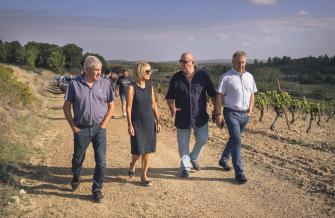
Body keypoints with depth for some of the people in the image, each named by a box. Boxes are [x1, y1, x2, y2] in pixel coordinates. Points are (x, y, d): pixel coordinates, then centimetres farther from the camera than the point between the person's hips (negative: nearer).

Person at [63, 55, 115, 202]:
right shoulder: (75, 84, -6)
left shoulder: (105, 83, -3)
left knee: (101, 161, -1)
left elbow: (111, 105, 4)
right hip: (81, 129, 0)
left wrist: (104, 124, -3)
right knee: (78, 158, 16)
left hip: (99, 129, 0)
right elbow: (66, 106, 0)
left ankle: (97, 189, 17)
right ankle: (76, 177, 47)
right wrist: (73, 126, -4)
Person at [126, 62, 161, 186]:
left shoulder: (150, 86, 4)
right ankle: (132, 165, 32)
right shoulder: (132, 87, -10)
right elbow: (129, 107, -10)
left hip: (149, 122, 4)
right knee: (138, 151, -1)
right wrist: (130, 125, -13)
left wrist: (158, 121, 6)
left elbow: (153, 105, 9)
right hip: (137, 123, -4)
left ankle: (144, 176, 19)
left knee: (148, 150, 6)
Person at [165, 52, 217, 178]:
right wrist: (172, 108, -16)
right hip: (182, 117, 0)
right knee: (183, 144, 6)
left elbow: (212, 94, 7)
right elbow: (170, 96, 3)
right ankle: (185, 166, 24)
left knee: (203, 139, -1)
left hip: (200, 116, 0)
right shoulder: (176, 78, -1)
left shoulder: (203, 76, -2)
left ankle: (193, 157, 28)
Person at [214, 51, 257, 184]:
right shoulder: (226, 77, -8)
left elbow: (252, 94, 19)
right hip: (231, 113, -6)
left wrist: (250, 110, 9)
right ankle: (239, 173, -7)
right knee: (237, 142, -12)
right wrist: (218, 115, -13)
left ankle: (223, 160, 41)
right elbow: (219, 97, -9)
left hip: (245, 114, 6)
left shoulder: (249, 77, 10)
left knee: (233, 139, 19)